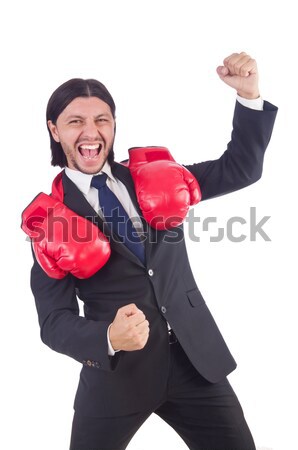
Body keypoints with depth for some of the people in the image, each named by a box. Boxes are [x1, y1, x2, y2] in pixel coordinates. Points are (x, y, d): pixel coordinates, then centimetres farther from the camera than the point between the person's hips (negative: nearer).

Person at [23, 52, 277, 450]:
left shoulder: (152, 178, 5)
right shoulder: (51, 217, -3)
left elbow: (239, 170, 6)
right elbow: (54, 321, -6)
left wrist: (249, 95, -7)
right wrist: (109, 337, -27)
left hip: (195, 358, 3)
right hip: (115, 370, -2)